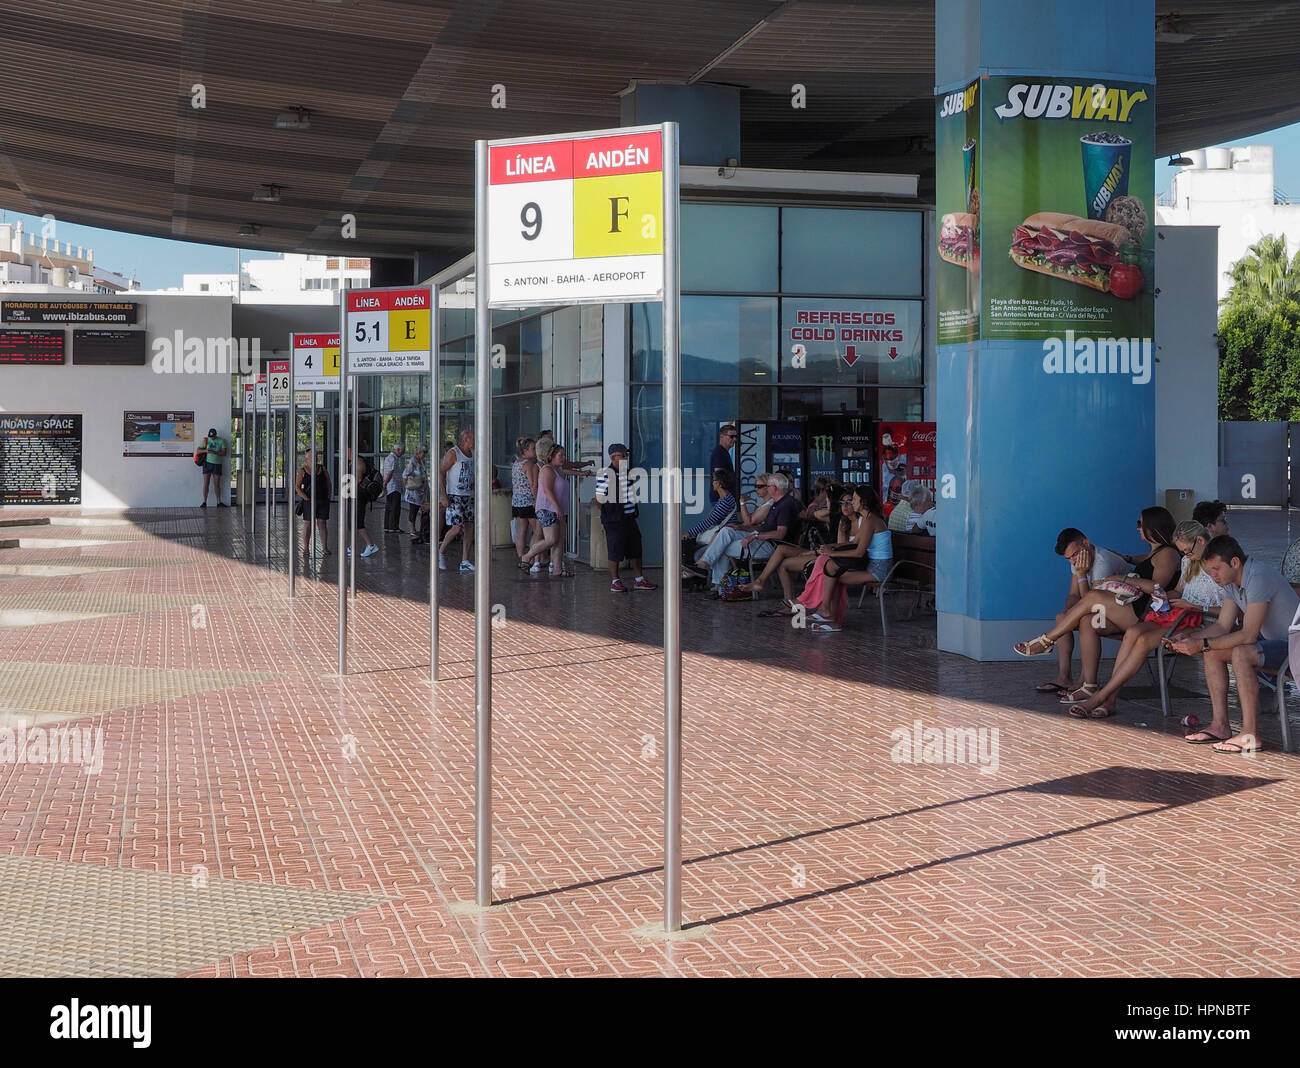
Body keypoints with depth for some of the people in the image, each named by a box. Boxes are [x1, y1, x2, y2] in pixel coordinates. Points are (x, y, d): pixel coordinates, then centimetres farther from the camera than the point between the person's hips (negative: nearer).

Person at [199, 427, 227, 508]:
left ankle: (219, 502, 11)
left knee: (217, 484, 4)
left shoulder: (221, 441, 0)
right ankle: (204, 502, 0)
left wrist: (214, 452, -22)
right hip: (207, 463, 0)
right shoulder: (206, 440, 2)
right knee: (206, 483, -3)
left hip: (217, 464, 0)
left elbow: (224, 453, -6)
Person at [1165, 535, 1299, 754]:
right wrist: (1186, 638, -7)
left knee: (1241, 654, -32)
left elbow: (1248, 635, -28)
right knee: (1213, 653, 1)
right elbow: (1222, 626, 7)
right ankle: (1220, 725, -1)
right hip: (1273, 642, 10)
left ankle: (1250, 735, -30)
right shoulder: (1232, 582, 5)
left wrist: (1203, 644, -25)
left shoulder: (1259, 577, -25)